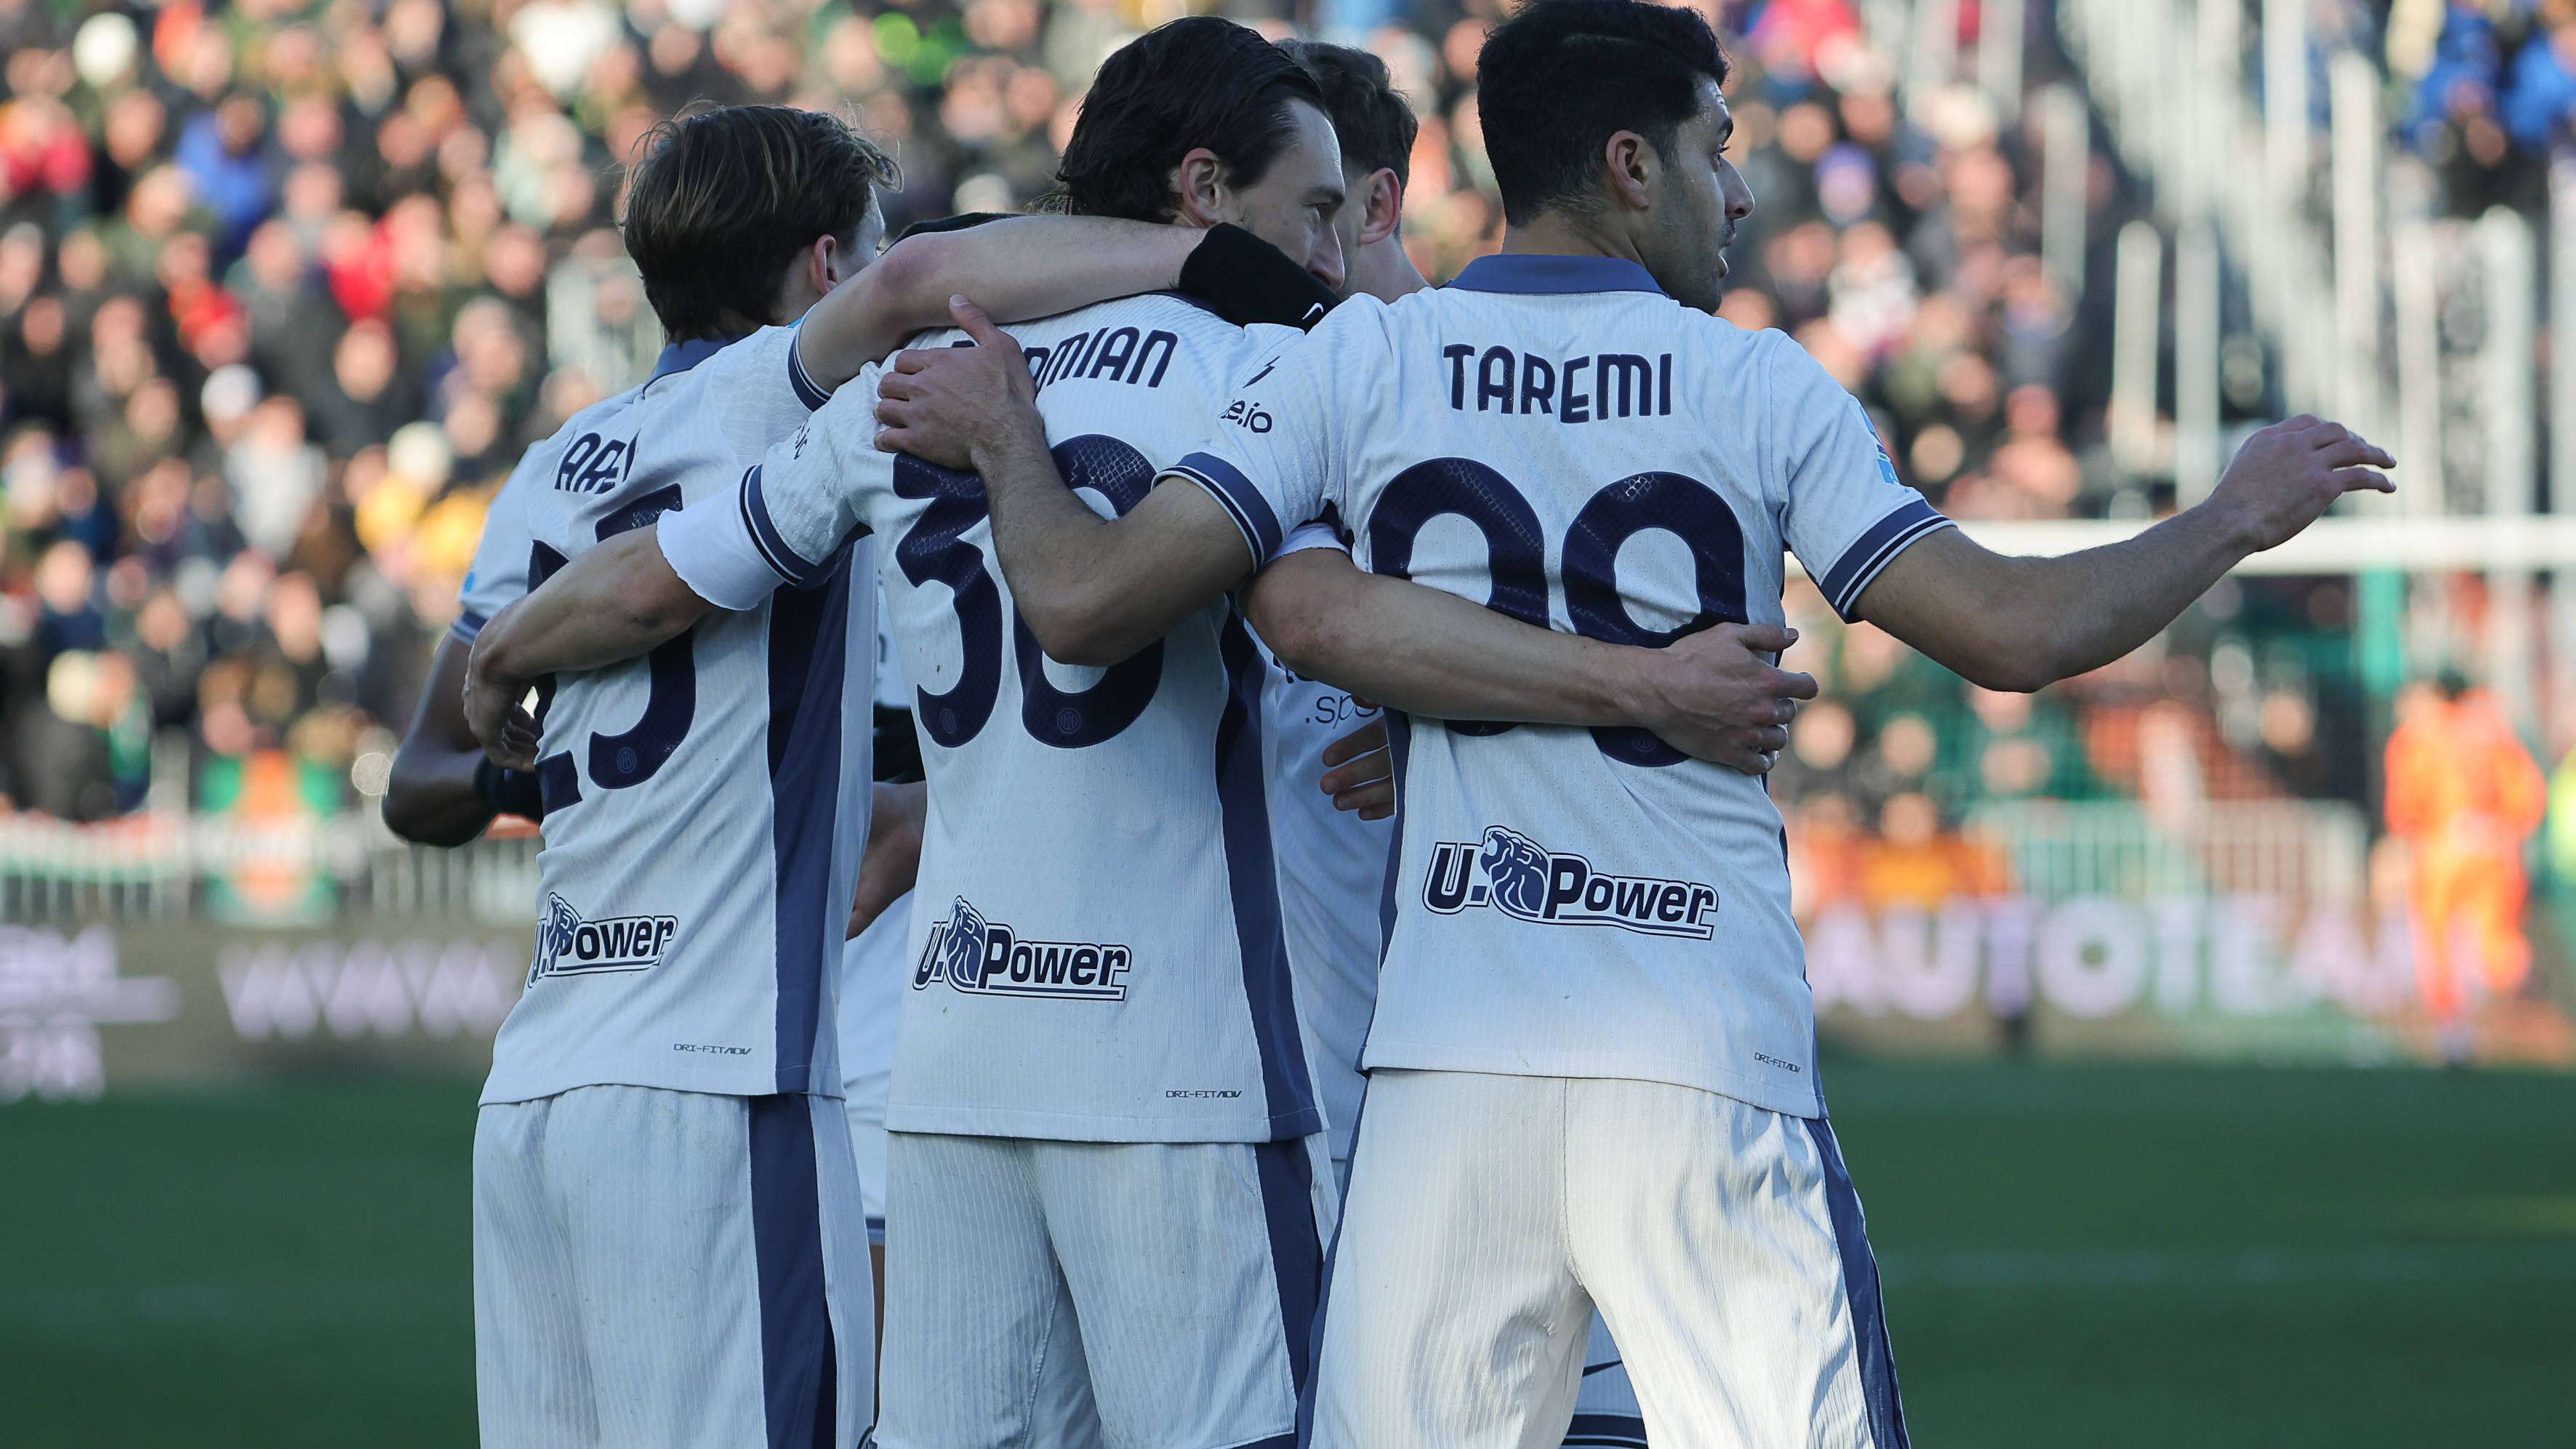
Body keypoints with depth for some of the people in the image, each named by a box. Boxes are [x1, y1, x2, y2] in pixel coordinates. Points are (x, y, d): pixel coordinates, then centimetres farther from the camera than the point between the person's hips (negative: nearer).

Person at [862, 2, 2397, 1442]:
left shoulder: (1361, 364, 5)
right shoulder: (1763, 392, 3)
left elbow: (1086, 602, -1)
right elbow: (2018, 630, 0)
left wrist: (1007, 439, 19)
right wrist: (2235, 519, 16)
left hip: (1447, 1073, 2)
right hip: (1712, 1075, -2)